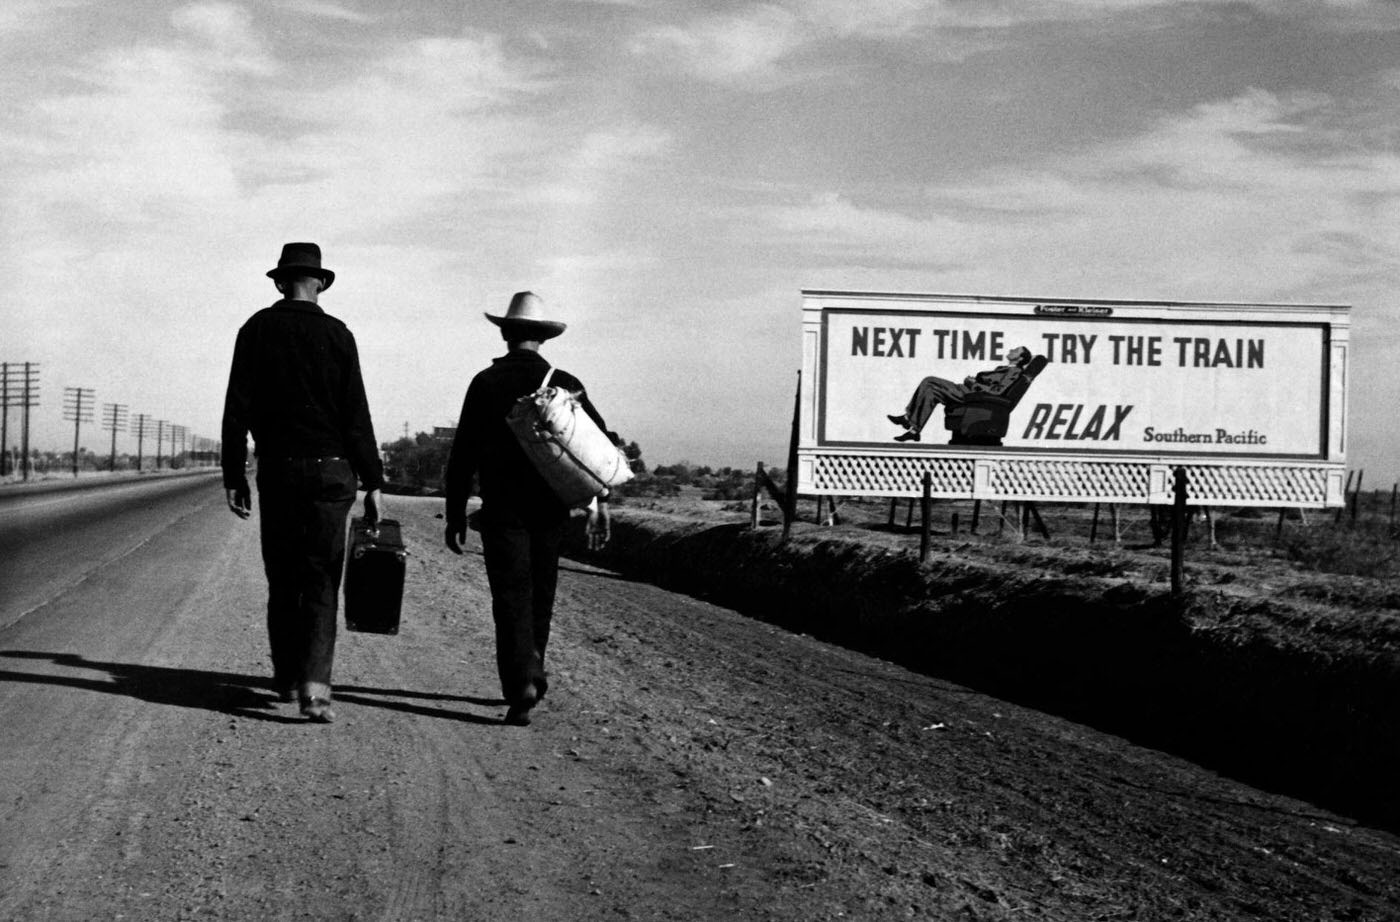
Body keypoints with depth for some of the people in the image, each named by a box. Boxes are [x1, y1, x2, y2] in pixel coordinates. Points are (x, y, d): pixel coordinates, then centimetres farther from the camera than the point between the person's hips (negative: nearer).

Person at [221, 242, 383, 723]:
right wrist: (372, 483, 0)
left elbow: (237, 409, 0)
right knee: (321, 582, -1)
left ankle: (287, 679, 22)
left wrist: (233, 476, 5)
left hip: (277, 469, 2)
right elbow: (357, 416, -4)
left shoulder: (256, 329, 2)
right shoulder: (336, 334, -2)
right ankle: (314, 686, -14)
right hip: (330, 470, -1)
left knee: (282, 580, 13)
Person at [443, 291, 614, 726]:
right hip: (551, 509, 2)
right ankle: (530, 672, 27)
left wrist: (455, 514, 3)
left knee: (511, 598, -3)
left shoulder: (486, 382, -2)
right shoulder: (564, 384, 3)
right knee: (540, 595, 17)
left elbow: (462, 454, -3)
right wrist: (599, 502, 1)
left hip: (502, 509, -2)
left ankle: (520, 685, -17)